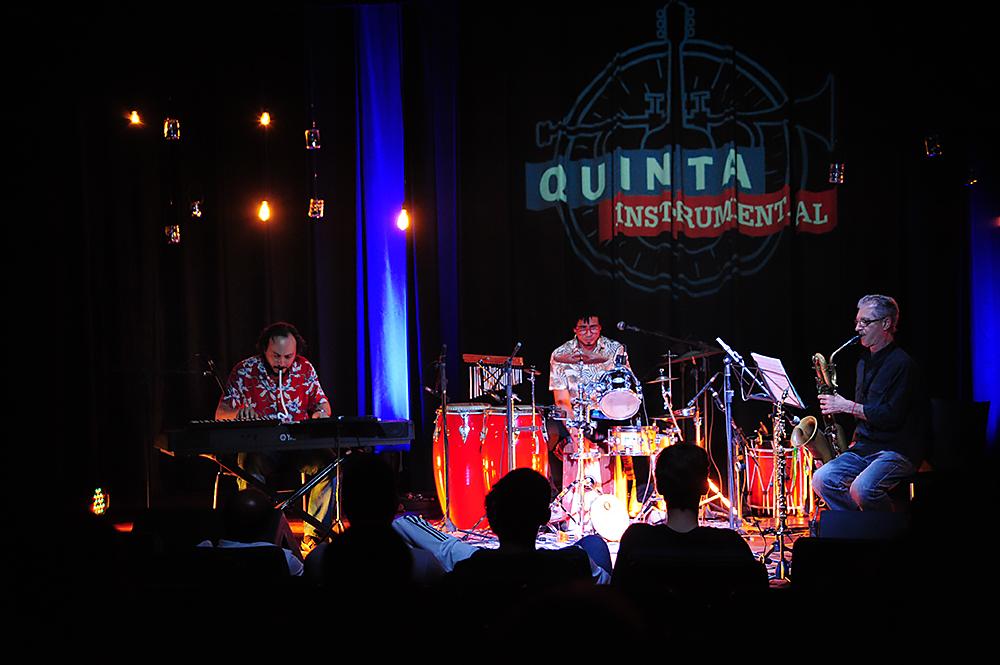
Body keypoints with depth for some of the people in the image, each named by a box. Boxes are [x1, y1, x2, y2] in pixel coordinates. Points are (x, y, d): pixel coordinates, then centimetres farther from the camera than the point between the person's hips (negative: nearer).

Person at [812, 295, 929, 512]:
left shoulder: (901, 364, -10)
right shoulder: (865, 362, 18)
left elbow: (892, 416, -19)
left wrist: (847, 406, -15)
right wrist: (854, 441, 12)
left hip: (897, 451, -8)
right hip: (864, 448, 8)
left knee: (862, 489, -32)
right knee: (822, 479, -15)